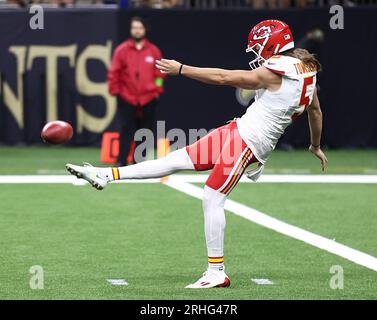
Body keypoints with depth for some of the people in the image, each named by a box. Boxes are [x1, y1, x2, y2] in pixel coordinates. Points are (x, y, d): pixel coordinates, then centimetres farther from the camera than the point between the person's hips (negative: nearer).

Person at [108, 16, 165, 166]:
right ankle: (122, 161, -6)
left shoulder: (154, 51, 6)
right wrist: (115, 90, -5)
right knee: (126, 130, -6)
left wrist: (157, 89, 4)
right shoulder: (122, 50, 0)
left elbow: (159, 73, 10)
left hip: (148, 99, 2)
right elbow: (114, 72, 0)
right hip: (127, 98, -2)